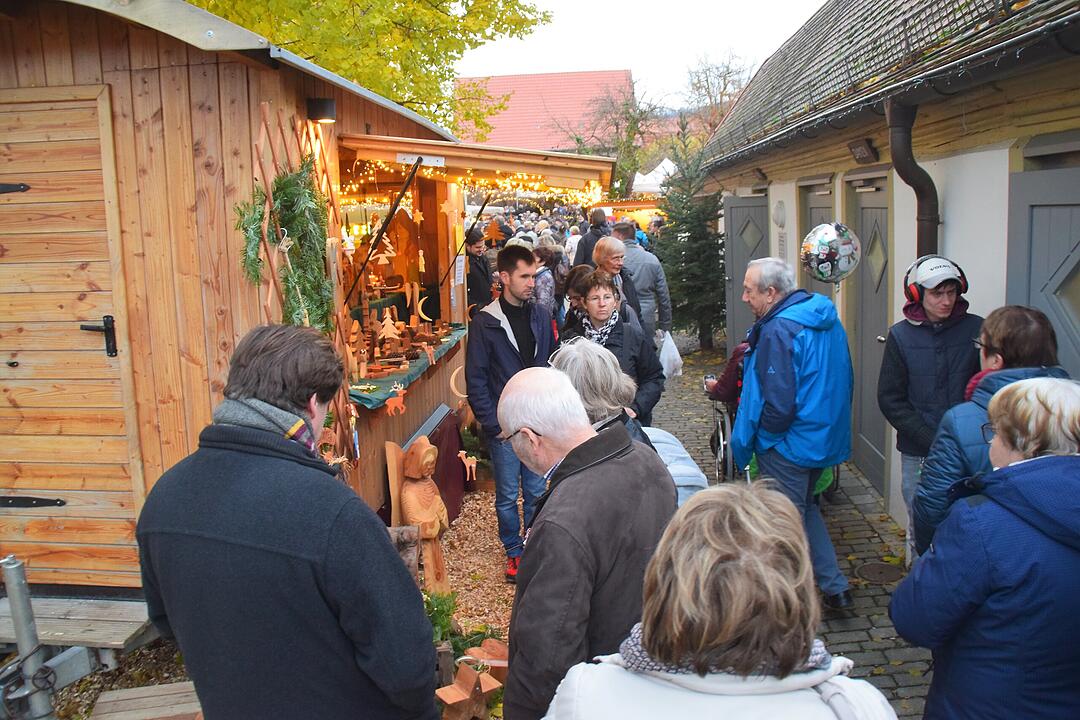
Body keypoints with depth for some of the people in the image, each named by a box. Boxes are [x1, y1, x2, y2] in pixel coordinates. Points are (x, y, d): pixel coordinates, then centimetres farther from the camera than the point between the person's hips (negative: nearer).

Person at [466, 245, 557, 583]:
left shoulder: (540, 316, 3)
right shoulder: (485, 323, -9)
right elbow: (475, 380, -7)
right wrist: (493, 423, -10)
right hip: (504, 426, -3)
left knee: (537, 492, 14)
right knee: (507, 495, 10)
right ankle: (514, 552, 28)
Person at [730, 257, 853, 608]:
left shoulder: (779, 330, -24)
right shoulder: (827, 317, 4)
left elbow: (779, 403, -26)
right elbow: (839, 381, 13)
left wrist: (758, 435, -9)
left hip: (789, 444, -9)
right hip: (827, 437, 9)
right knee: (805, 507, 25)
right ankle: (835, 586, 27)